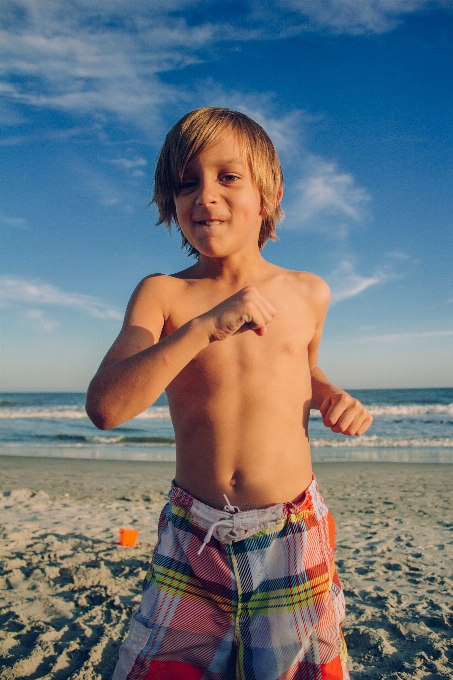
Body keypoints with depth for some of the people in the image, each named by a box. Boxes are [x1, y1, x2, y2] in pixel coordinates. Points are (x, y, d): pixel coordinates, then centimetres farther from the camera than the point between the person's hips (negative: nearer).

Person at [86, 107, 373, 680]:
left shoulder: (308, 293, 0)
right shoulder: (161, 294, -7)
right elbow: (104, 407, -21)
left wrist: (332, 398, -2)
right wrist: (203, 326, -28)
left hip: (294, 535, 1)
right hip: (193, 540, -1)